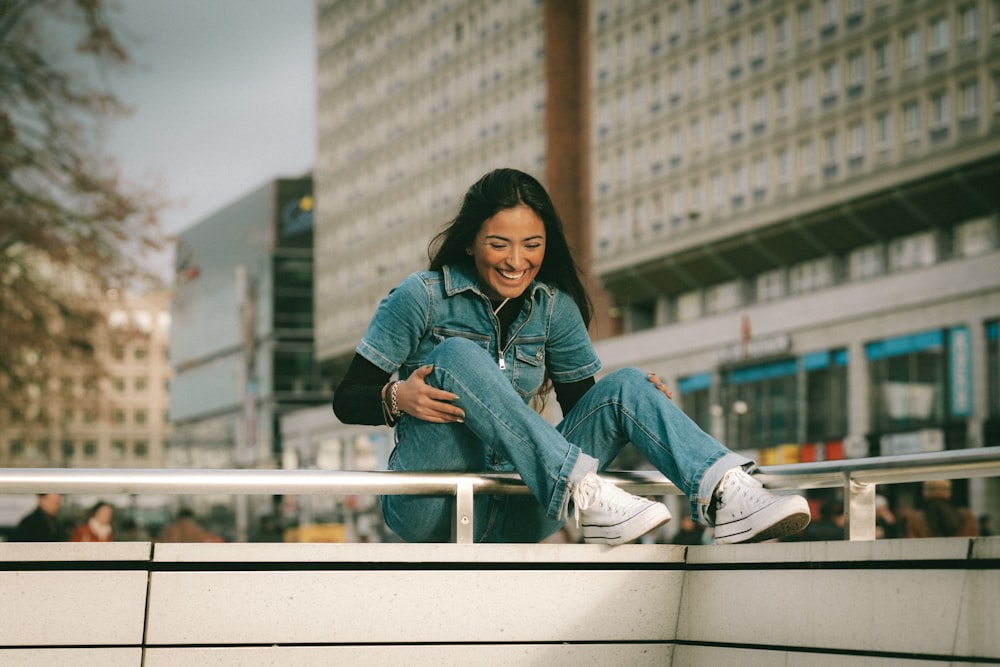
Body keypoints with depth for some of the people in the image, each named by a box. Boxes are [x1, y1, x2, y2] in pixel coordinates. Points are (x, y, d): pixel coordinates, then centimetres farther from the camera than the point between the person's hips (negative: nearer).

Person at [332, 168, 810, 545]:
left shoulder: (553, 307, 9)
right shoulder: (420, 298, -4)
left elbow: (581, 400, 13)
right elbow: (345, 400, -5)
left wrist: (645, 404, -7)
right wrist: (397, 398, -27)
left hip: (511, 518, 4)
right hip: (433, 510, -4)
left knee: (625, 385, -13)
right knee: (459, 355, -28)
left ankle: (725, 497, -38)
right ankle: (584, 495, -41)